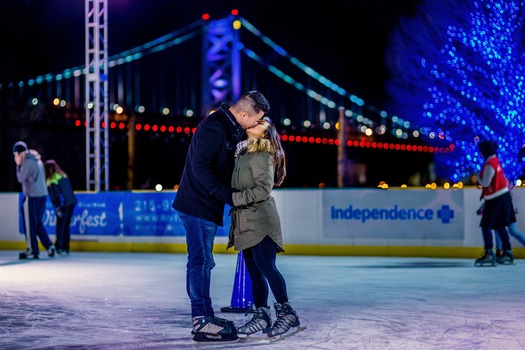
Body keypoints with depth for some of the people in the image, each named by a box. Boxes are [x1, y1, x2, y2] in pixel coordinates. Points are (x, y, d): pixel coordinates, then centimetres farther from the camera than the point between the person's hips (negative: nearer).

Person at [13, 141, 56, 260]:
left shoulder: (27, 161, -13)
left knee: (30, 224, 1)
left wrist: (18, 165, -1)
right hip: (42, 194, 9)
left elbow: (21, 178, -8)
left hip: (32, 196, -9)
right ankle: (49, 246, 7)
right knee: (38, 223, 15)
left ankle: (33, 251, 4)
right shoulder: (37, 160, 16)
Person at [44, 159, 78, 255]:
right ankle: (66, 247, 17)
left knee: (60, 226, 3)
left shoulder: (51, 180, -8)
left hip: (63, 205, -7)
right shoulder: (63, 175, 15)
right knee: (66, 225, 14)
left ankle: (59, 246, 4)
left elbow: (55, 196, -13)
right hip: (71, 202, 7)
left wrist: (57, 209, -12)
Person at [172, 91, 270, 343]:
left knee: (202, 262, 15)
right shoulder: (213, 127, -18)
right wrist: (230, 197, -24)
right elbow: (201, 168, -24)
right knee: (200, 261, -9)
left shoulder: (232, 129, 11)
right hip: (197, 206, -10)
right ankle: (202, 322, -6)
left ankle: (205, 317, 23)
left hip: (208, 207, 10)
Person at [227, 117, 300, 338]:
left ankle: (286, 312, -5)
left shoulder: (262, 155, -8)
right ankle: (261, 315, 14)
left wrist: (234, 198, -19)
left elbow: (264, 189, -17)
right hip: (246, 221, 9)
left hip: (260, 220, -8)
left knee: (266, 267, -13)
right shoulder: (244, 152, 17)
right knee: (253, 271, 9)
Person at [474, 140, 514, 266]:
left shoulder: (489, 165, -18)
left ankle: (489, 253, -12)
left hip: (496, 199, -9)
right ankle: (508, 252, 17)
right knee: (500, 226, 15)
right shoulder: (495, 160, 12)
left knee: (486, 226, -7)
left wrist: (478, 178, 0)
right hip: (503, 196, 9)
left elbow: (485, 182, -19)